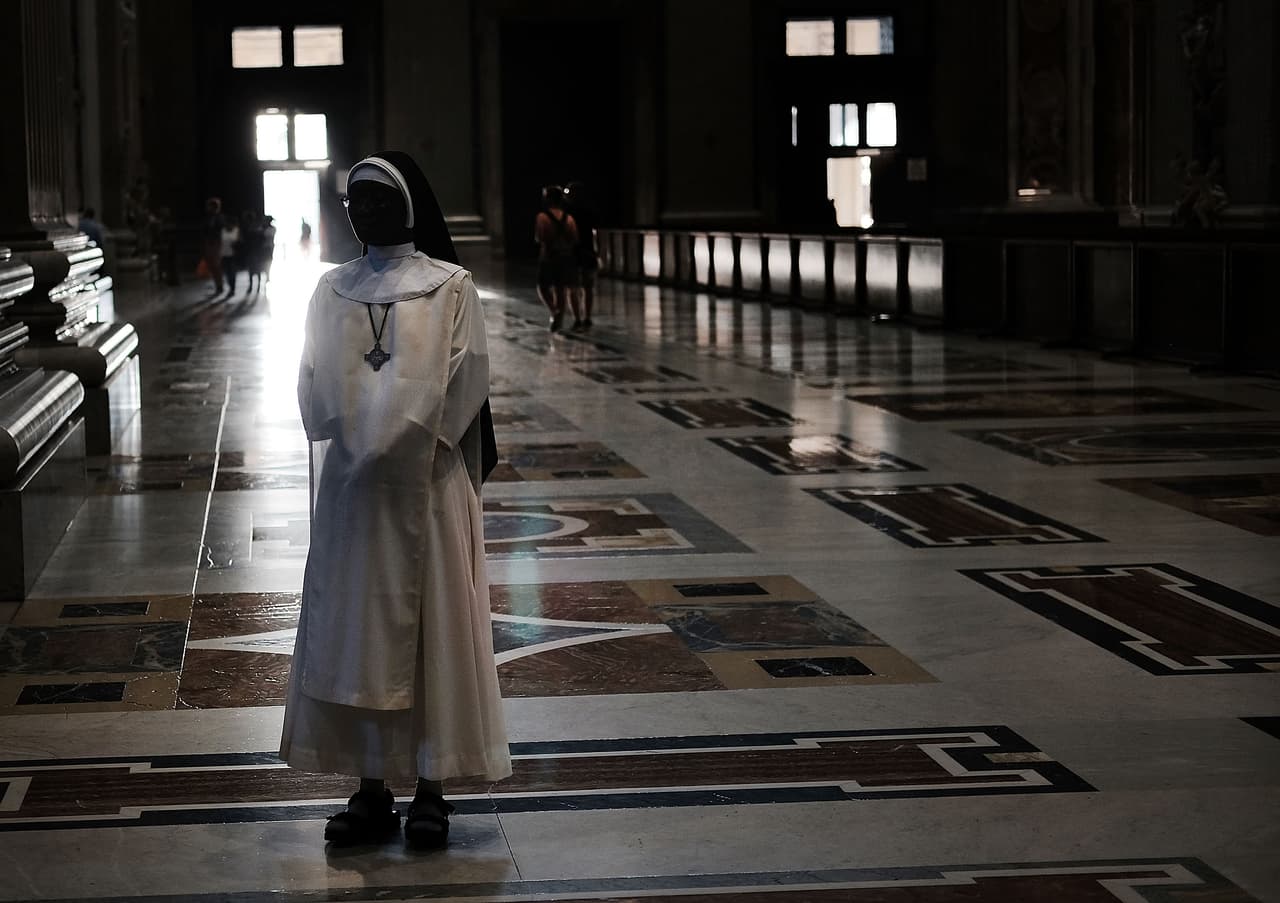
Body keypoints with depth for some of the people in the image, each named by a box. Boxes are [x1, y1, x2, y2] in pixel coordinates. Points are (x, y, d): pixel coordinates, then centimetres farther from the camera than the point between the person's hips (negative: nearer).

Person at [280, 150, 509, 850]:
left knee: (433, 624, 0)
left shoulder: (450, 288, -2)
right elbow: (315, 389, 5)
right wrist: (366, 437, -10)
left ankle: (431, 789, 7)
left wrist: (398, 442, -13)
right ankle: (371, 790, 11)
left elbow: (462, 384, -8)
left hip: (427, 483, -3)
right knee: (357, 628, 4)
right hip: (353, 483, 4)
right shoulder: (333, 291, 9)